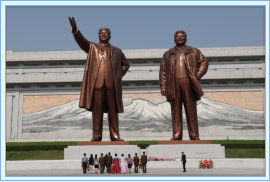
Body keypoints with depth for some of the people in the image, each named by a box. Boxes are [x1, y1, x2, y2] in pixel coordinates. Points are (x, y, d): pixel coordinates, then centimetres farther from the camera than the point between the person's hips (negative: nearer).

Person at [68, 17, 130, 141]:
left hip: (112, 85, 1)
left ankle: (115, 135, 5)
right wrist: (75, 29, -19)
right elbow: (81, 40, -1)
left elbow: (126, 65, 29)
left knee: (113, 111, 1)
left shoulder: (117, 51, 20)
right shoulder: (92, 47, 16)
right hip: (96, 84, -1)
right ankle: (96, 136, 3)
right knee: (97, 111, -1)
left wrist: (119, 75, 12)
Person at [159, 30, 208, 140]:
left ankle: (194, 136, 4)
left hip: (188, 84, -1)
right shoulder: (168, 54, 17)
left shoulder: (194, 52, 14)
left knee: (191, 110, -1)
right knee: (176, 111, 1)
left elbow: (204, 62, 14)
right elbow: (163, 71, 13)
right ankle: (176, 135, 5)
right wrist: (163, 86, 4)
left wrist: (197, 76, 1)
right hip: (174, 85, 1)